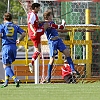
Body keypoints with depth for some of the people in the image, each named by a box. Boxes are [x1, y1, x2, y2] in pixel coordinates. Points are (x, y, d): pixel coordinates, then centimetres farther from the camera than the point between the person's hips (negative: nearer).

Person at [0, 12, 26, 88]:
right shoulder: (15, 26, 12)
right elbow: (24, 33, 3)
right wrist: (19, 40, 18)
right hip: (14, 47, 4)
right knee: (8, 64, 20)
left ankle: (15, 79, -22)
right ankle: (6, 81, 21)